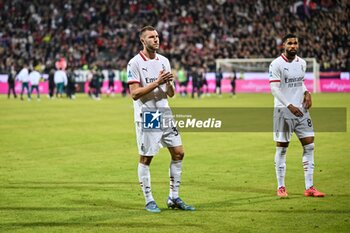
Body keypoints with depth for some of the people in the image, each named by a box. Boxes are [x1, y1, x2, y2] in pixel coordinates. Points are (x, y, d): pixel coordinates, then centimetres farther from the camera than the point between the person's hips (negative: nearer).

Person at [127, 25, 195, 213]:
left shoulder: (164, 61, 11)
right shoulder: (135, 63, -8)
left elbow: (171, 94, 12)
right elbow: (134, 93, -15)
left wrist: (169, 83, -10)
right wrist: (156, 82, -21)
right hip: (146, 118, -6)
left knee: (178, 153, 4)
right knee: (146, 158, -1)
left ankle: (174, 198, 13)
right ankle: (149, 201, 9)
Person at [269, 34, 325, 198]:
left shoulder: (302, 63, 11)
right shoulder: (276, 64, -9)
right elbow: (275, 89, -14)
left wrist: (307, 93, 3)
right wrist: (290, 106, -20)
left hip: (301, 110, 6)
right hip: (283, 111, -6)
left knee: (309, 146, 1)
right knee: (282, 149, 0)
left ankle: (309, 187, 5)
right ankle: (281, 187, 9)